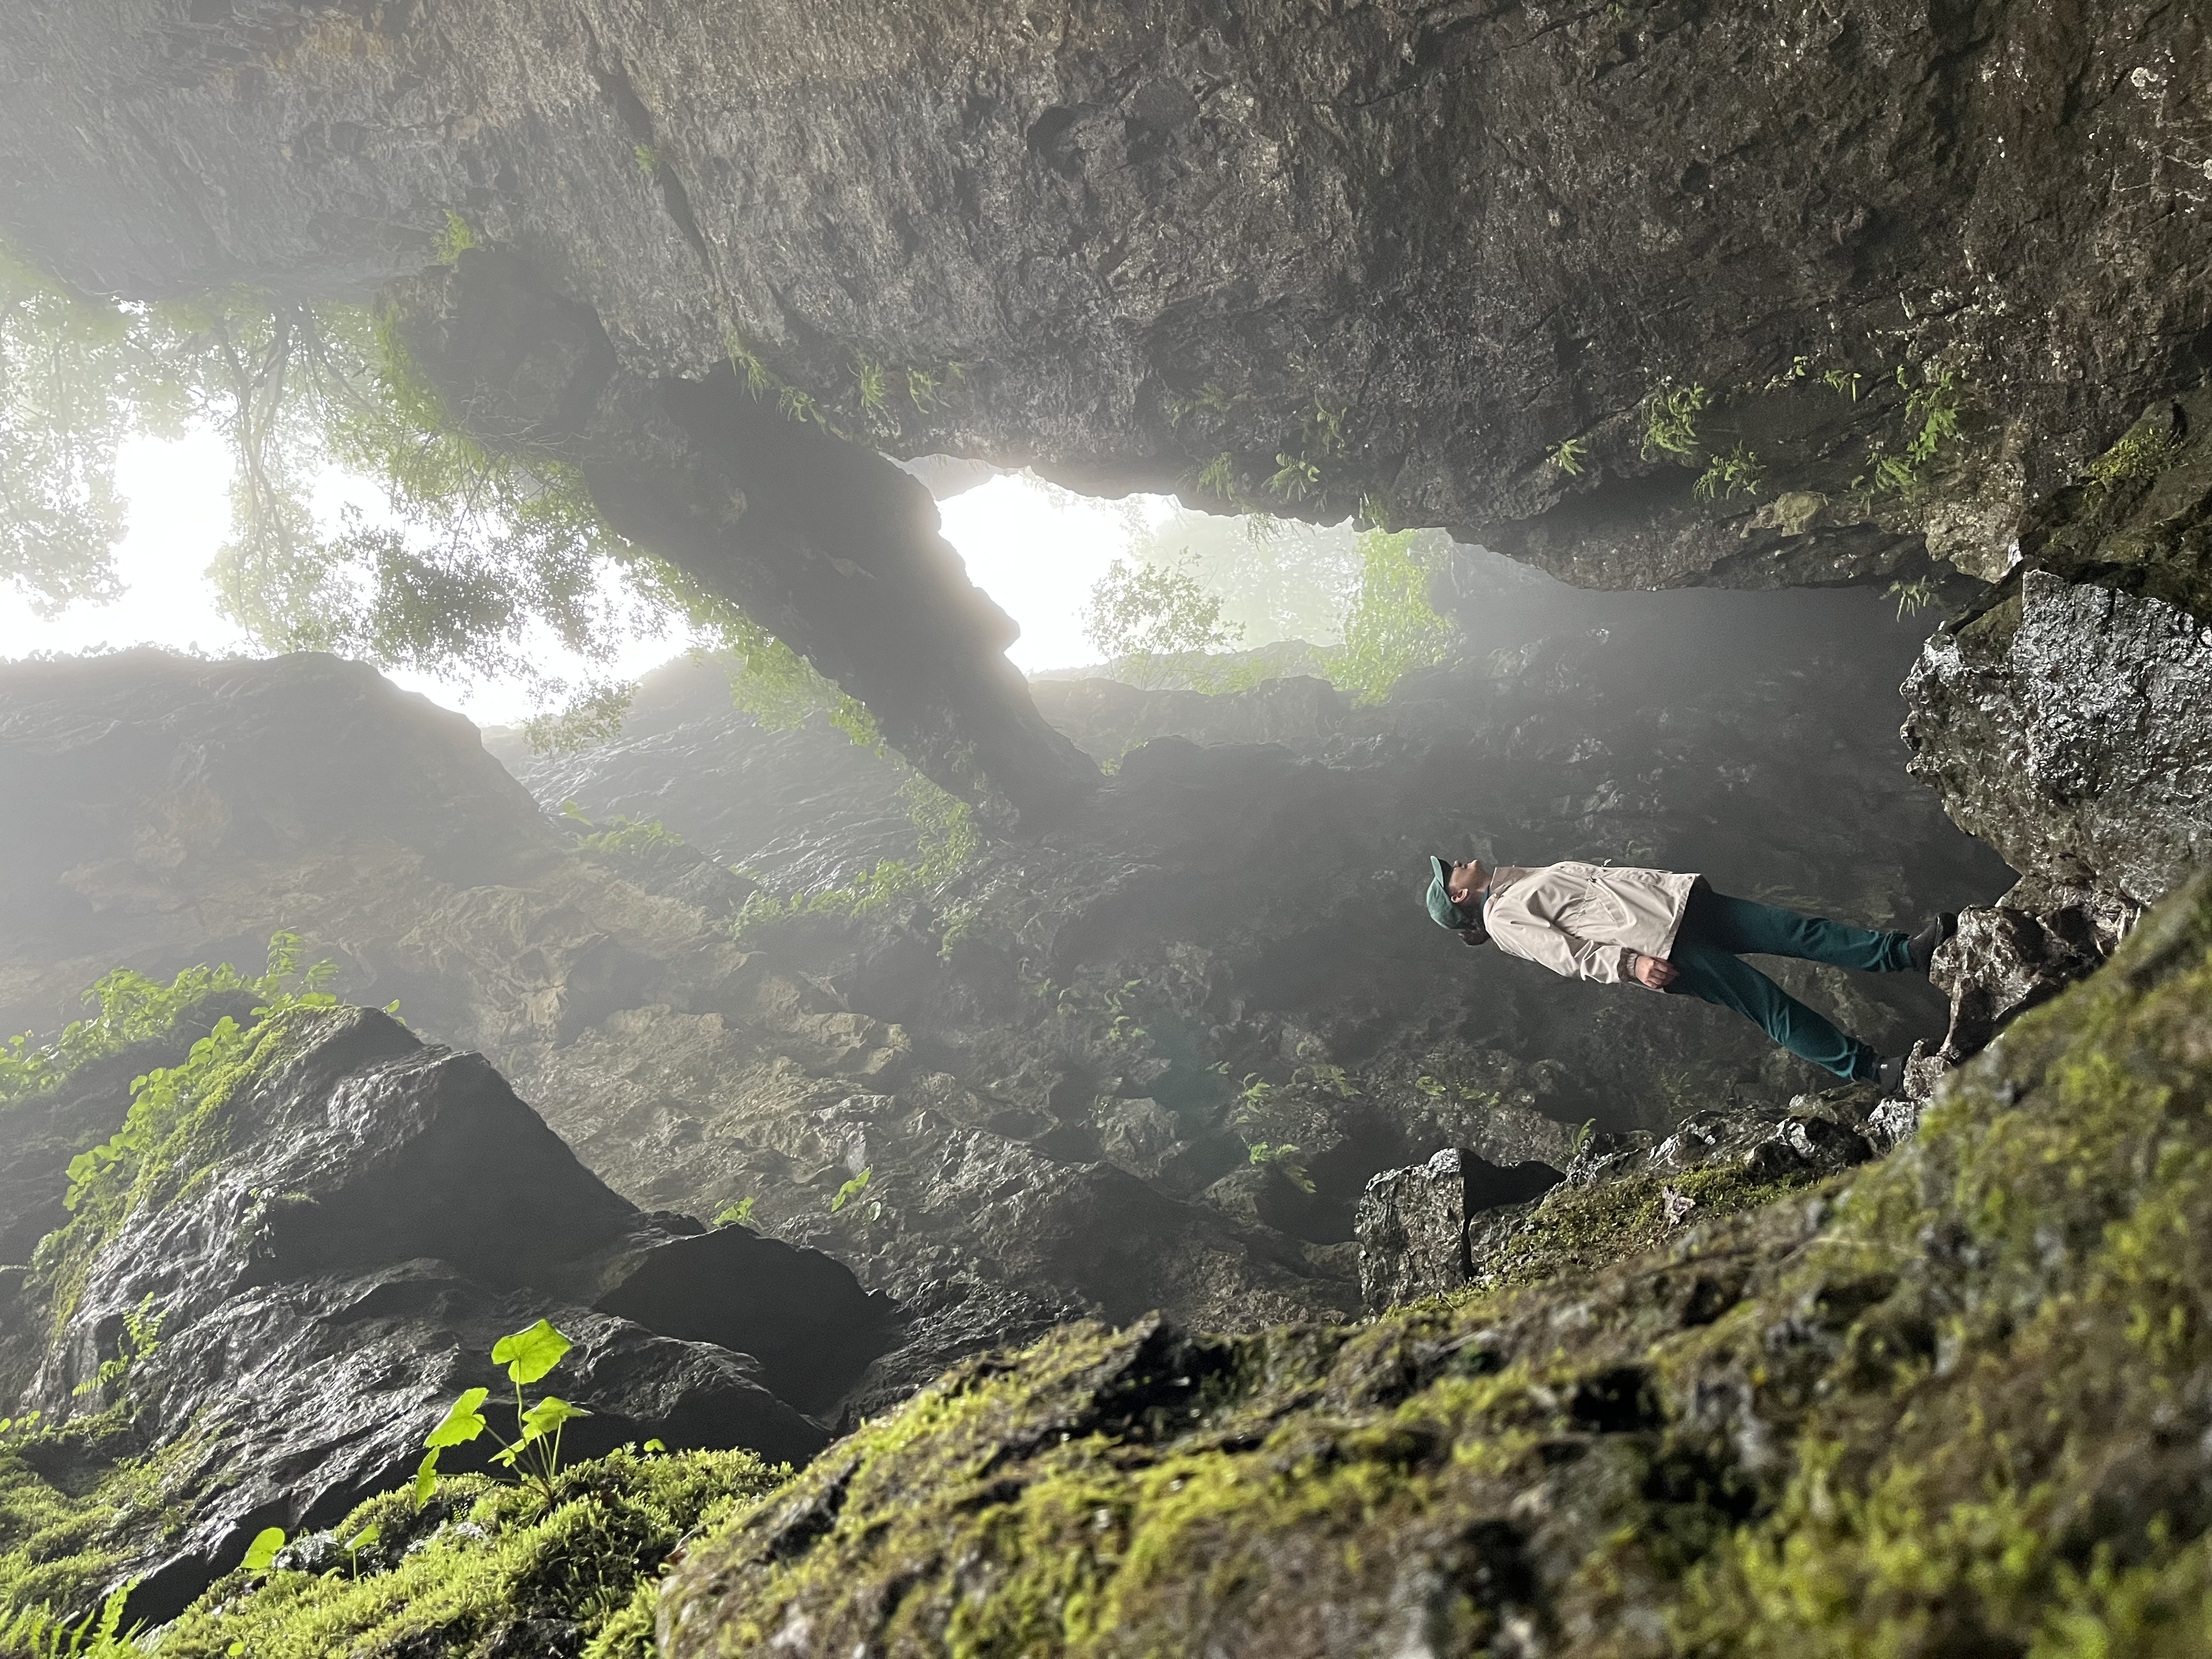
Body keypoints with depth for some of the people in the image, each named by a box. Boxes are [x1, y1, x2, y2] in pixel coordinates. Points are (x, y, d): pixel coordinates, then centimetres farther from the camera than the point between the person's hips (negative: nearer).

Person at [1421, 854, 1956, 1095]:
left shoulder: (1526, 880, 25)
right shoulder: (1504, 921, -1)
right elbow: (1569, 953, -13)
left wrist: (1668, 882, 21)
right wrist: (1630, 964, -25)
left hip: (1677, 899, 8)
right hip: (1661, 948, -8)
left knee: (1798, 930, -3)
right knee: (1768, 1002, -13)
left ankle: (1903, 952, -1)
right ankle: (1868, 1069, -7)